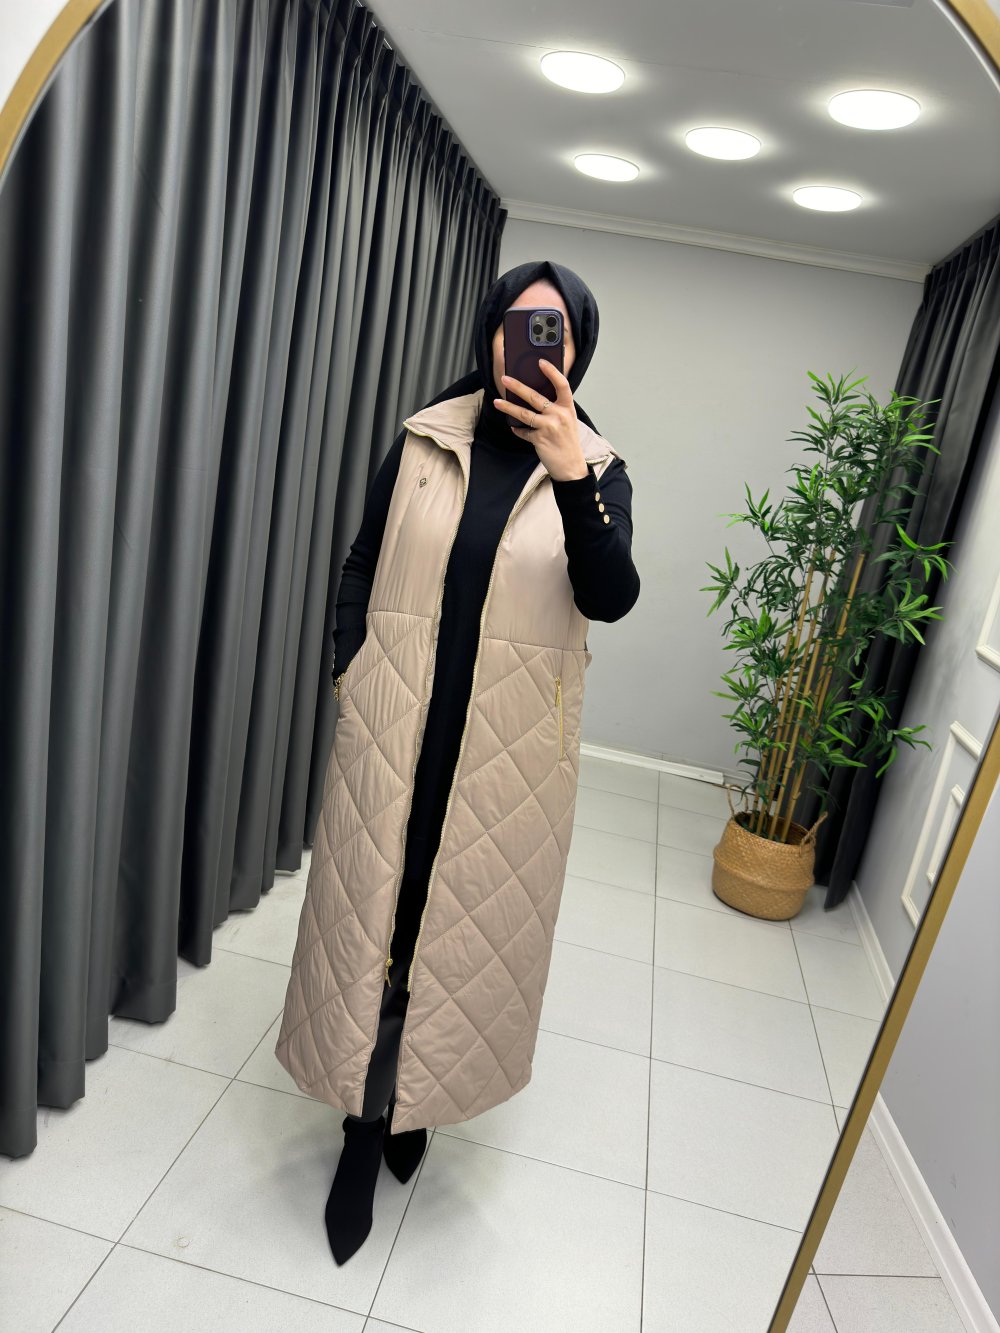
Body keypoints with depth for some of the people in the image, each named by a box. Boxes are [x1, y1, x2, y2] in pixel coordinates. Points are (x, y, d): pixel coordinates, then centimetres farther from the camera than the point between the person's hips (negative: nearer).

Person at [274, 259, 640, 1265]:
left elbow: (610, 600, -18)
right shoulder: (423, 440, 3)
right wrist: (347, 674, 0)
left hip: (511, 746, 0)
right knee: (371, 906, 9)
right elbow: (360, 568, 9)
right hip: (392, 727, 1)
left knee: (471, 922, 12)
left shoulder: (599, 470, -1)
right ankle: (366, 1123, 30)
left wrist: (569, 476, -29)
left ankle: (403, 1104, 38)